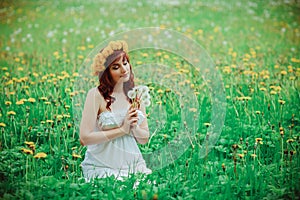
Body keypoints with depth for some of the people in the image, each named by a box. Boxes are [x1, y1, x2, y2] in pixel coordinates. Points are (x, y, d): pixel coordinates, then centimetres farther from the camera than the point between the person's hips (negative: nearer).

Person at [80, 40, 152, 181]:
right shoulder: (96, 95, -9)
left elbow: (144, 139, 11)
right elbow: (85, 138, -15)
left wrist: (134, 126, -10)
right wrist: (122, 129, -14)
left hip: (133, 164, 4)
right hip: (101, 168, -4)